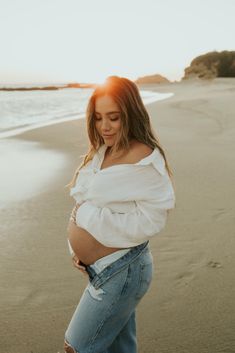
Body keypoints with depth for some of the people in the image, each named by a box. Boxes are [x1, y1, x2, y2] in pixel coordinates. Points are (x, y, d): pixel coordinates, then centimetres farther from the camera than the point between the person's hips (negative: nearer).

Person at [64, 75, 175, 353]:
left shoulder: (143, 159, -21)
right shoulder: (101, 151, 5)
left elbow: (149, 222, -23)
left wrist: (88, 215, -20)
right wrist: (79, 247, -1)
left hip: (123, 271, -8)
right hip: (102, 268, 8)